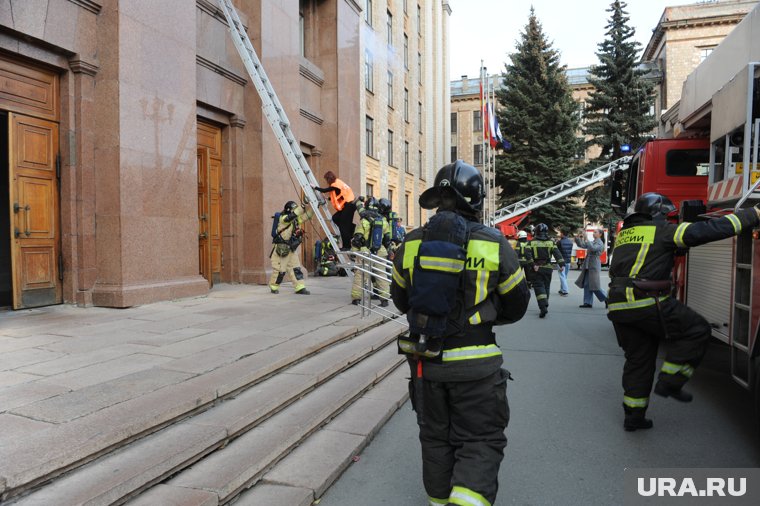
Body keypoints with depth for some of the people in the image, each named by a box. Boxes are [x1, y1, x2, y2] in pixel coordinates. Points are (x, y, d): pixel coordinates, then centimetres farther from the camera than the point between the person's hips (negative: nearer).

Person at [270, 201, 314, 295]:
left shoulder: (296, 220, 8)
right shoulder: (284, 218, -14)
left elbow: (307, 215, 8)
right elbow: (293, 215, -33)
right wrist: (303, 205, -34)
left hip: (291, 249, 7)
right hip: (281, 249, -7)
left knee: (296, 268, 2)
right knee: (280, 269, -1)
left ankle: (300, 287, 2)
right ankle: (273, 287, 19)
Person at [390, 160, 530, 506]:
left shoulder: (411, 243, -3)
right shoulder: (494, 245, -11)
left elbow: (401, 300, 10)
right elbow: (516, 305, 1)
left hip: (425, 359, 4)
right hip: (474, 363, -3)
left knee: (435, 437, 21)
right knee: (480, 440, 11)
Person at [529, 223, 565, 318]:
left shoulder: (532, 242, -2)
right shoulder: (551, 242, 3)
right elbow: (557, 254, -6)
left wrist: (532, 265, -9)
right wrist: (562, 264, -10)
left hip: (536, 269, -2)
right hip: (547, 268, 3)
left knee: (539, 287, -4)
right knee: (546, 287, 15)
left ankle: (543, 307, -19)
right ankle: (544, 306, 24)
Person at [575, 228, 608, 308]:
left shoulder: (600, 243, -7)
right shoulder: (592, 242, 16)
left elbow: (593, 248, -25)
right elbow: (581, 245, 14)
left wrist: (586, 240, -27)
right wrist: (577, 238, -1)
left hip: (594, 266, -8)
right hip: (588, 265, 8)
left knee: (594, 285, -7)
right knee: (586, 285, 6)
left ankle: (606, 299, 9)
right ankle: (588, 302, 10)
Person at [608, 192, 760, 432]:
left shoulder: (624, 233, 20)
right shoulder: (663, 231, -1)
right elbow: (708, 230, -6)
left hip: (618, 306, 8)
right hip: (648, 303, -8)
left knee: (638, 360, 16)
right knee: (696, 330, 10)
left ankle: (633, 416, 20)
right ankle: (669, 382, 8)